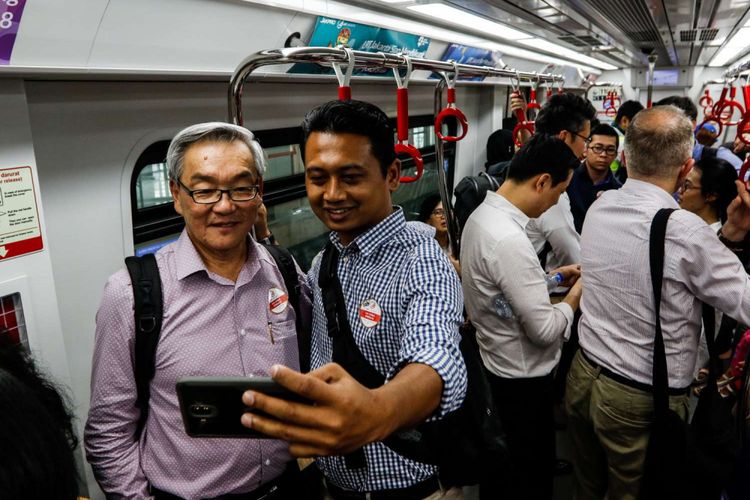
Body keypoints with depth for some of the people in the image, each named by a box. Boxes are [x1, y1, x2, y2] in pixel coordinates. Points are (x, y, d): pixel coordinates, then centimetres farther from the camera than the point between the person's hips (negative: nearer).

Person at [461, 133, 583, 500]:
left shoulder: (481, 215, -1)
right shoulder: (509, 240, -31)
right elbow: (544, 330, -25)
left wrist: (550, 277, 8)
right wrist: (575, 295, -8)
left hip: (494, 364, 9)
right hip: (522, 379, -9)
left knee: (501, 466, 27)